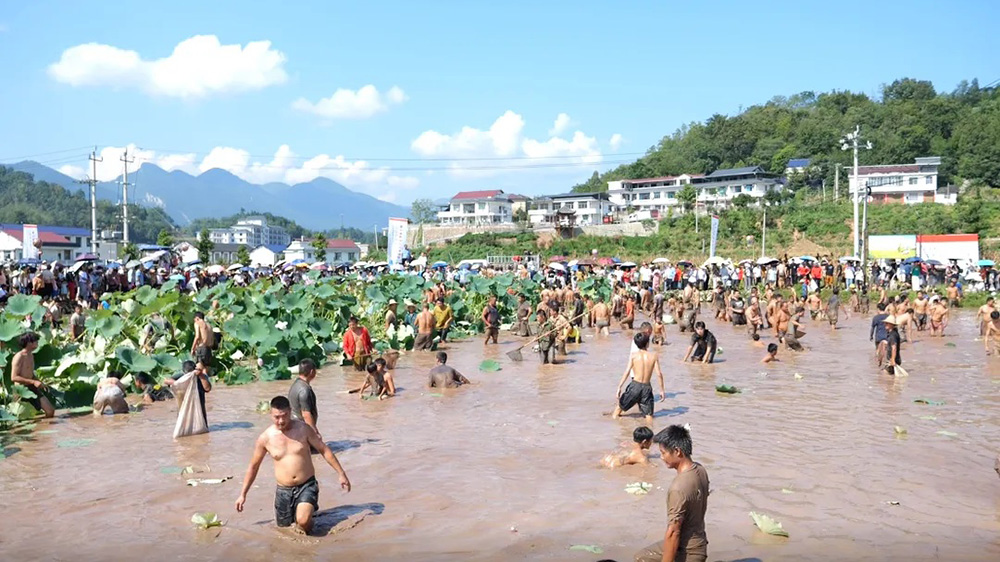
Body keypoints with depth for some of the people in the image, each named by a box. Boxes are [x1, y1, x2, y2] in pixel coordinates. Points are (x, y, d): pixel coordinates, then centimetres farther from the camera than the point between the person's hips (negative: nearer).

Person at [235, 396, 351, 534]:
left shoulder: (303, 429, -8)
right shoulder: (265, 438, -6)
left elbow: (324, 450, -2)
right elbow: (253, 466, 6)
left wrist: (341, 474, -4)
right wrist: (243, 494, 9)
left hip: (307, 485, -2)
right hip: (284, 490, 2)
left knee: (303, 521, -25)